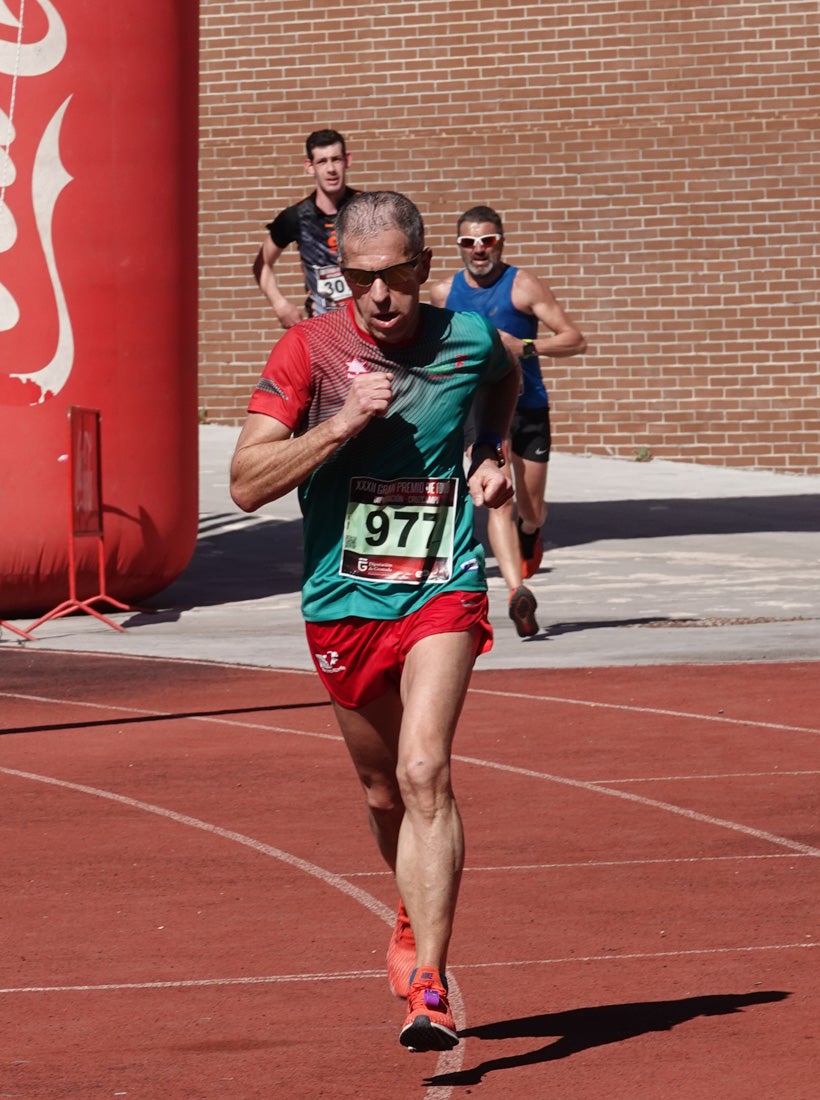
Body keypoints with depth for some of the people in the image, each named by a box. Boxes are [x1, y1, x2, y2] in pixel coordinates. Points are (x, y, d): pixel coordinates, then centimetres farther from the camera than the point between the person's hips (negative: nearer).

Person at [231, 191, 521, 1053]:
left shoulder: (469, 341, -2)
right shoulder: (308, 351, -8)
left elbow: (504, 379, 26)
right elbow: (247, 483, -14)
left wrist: (491, 452, 9)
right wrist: (344, 422, -23)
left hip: (443, 592, -1)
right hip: (343, 601, 1)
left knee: (424, 770, -20)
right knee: (384, 792, 15)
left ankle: (428, 983, -24)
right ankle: (414, 912, 46)